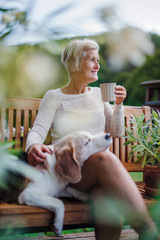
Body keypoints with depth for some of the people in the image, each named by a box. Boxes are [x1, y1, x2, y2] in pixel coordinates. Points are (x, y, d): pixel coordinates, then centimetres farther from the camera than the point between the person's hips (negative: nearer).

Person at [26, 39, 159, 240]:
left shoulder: (98, 94, 22)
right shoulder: (54, 97, 12)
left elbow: (115, 132, 23)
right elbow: (38, 130, -1)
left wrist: (118, 104, 7)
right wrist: (33, 146, -25)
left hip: (98, 170, 3)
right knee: (105, 158, -39)